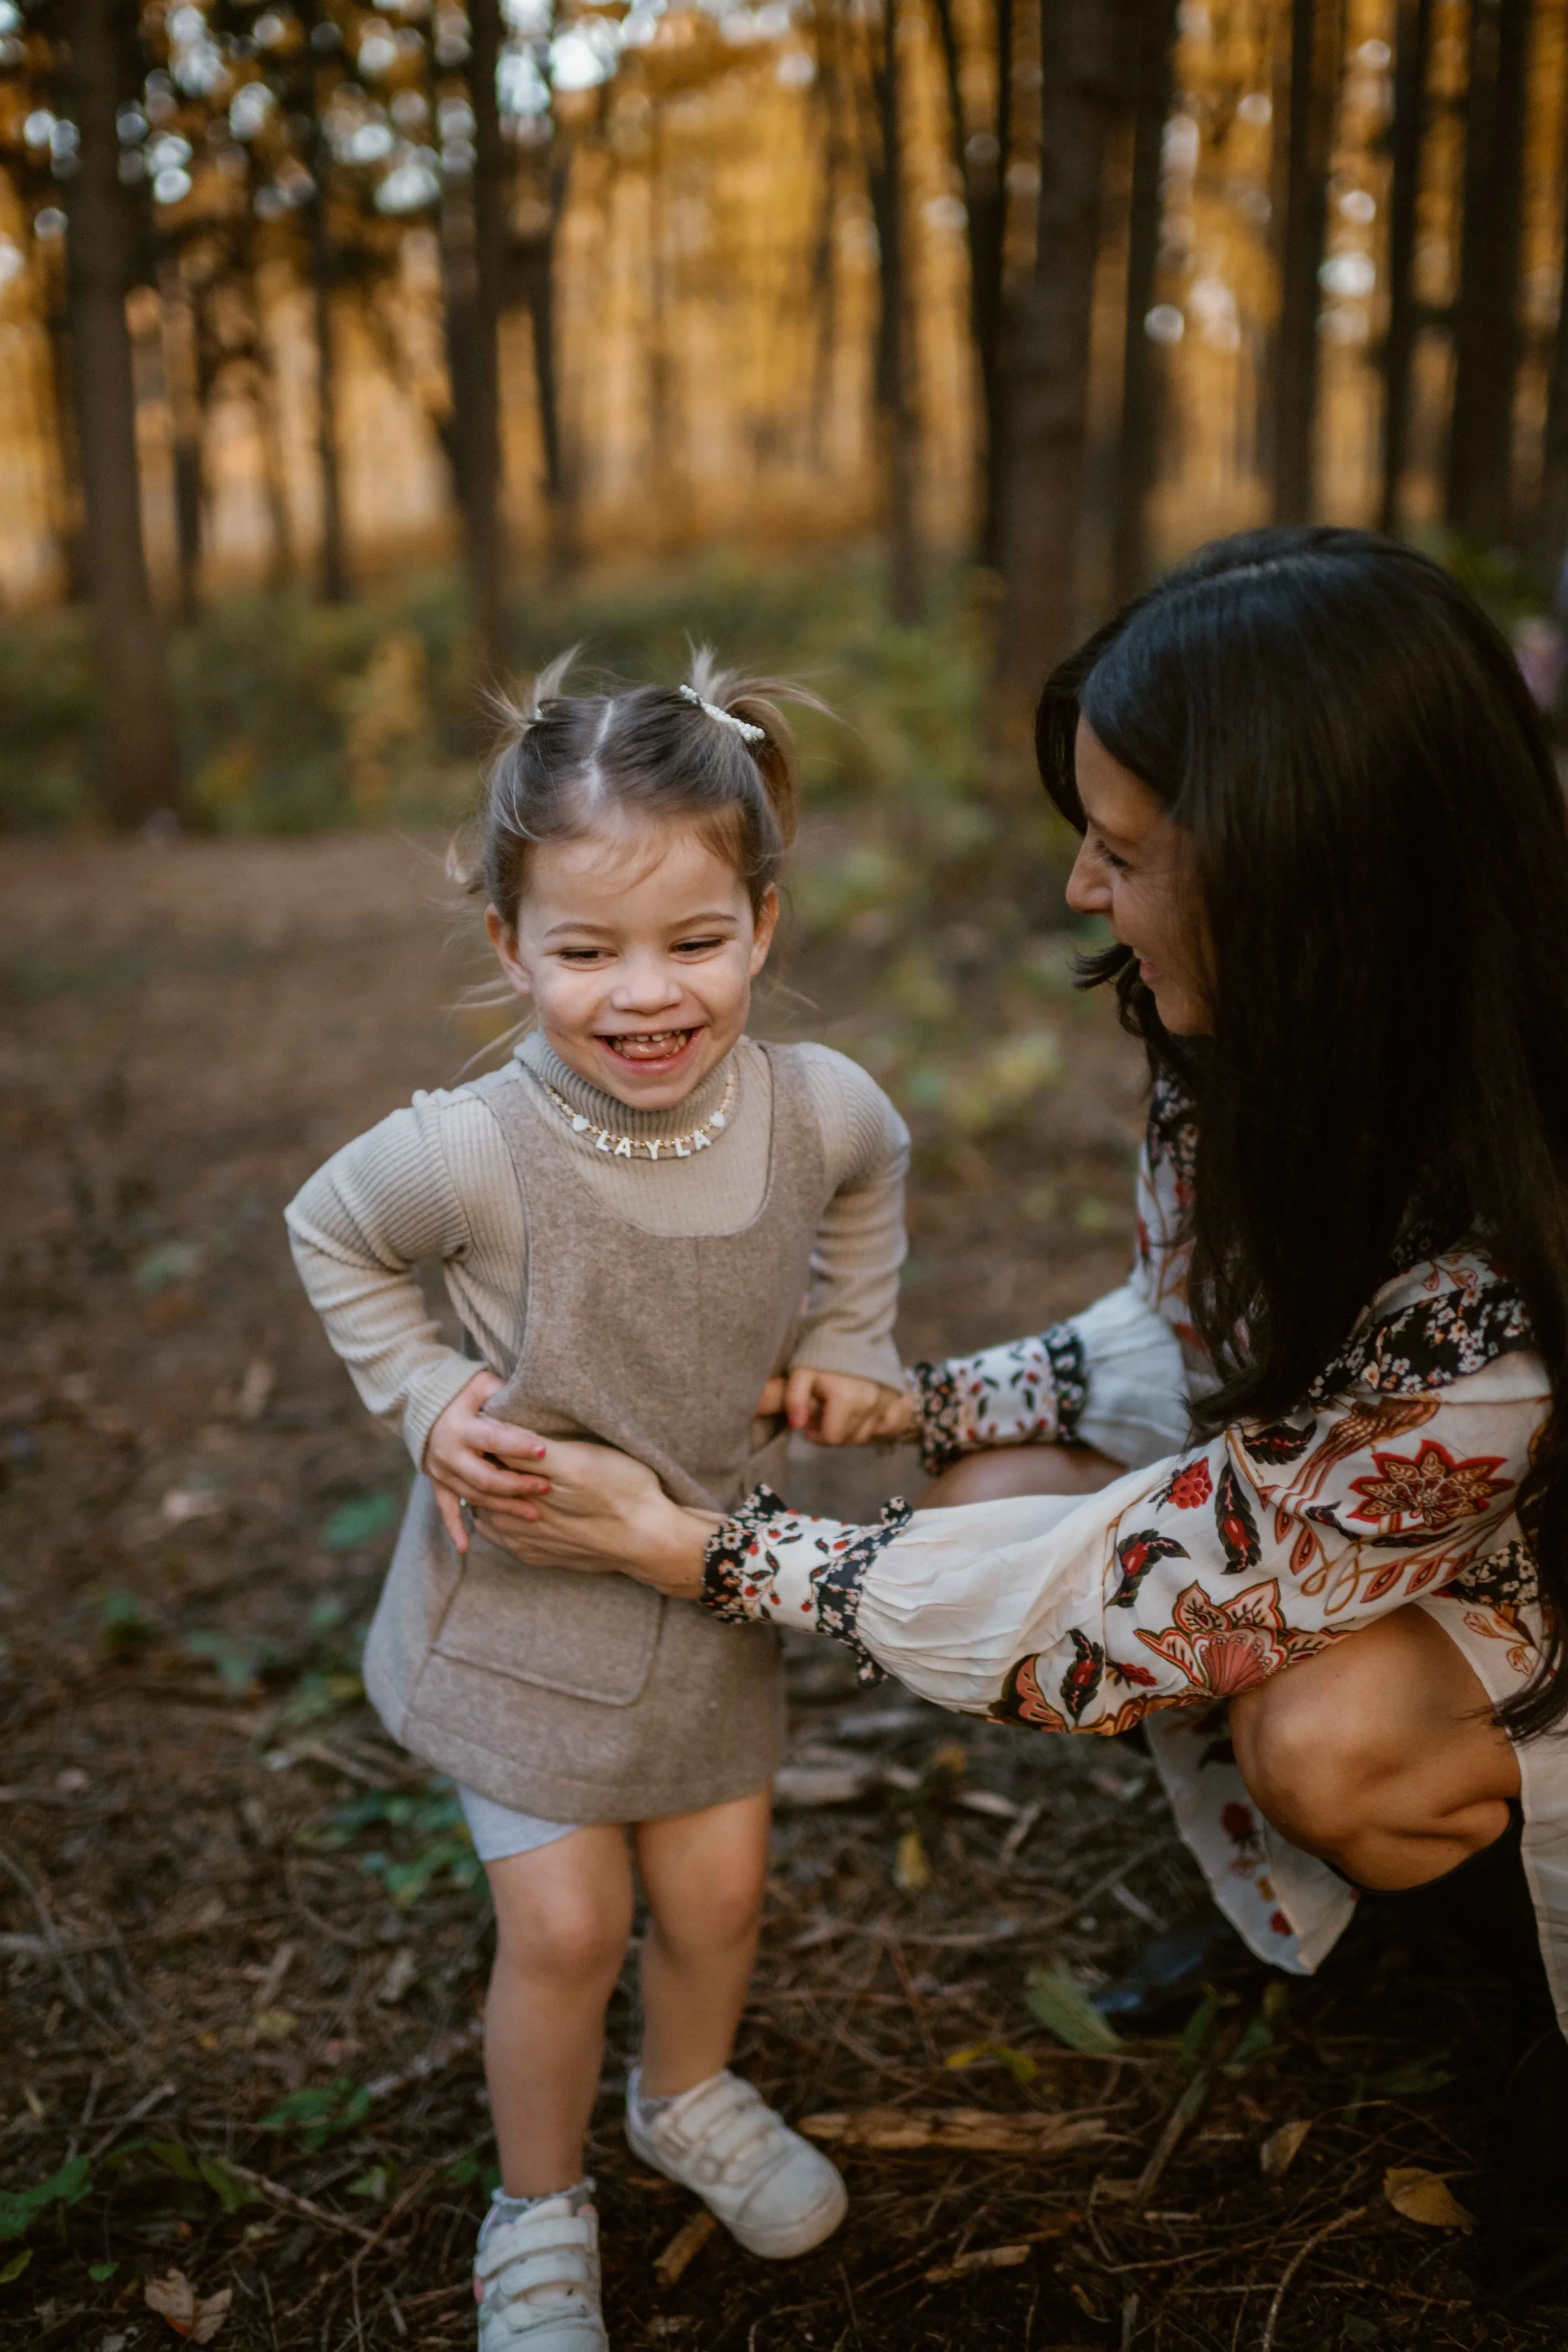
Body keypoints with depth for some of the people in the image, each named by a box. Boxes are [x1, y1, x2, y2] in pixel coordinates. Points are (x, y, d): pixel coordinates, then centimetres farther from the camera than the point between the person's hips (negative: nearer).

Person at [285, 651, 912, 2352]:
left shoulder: (821, 1112, -19)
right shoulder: (469, 1155, -29)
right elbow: (329, 1236, -6)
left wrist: (847, 1341, 0)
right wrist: (429, 1400, -15)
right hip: (524, 1586, -3)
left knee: (718, 1891, 16)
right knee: (565, 1925, 3)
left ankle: (689, 2098, 51)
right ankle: (537, 2207, 34)